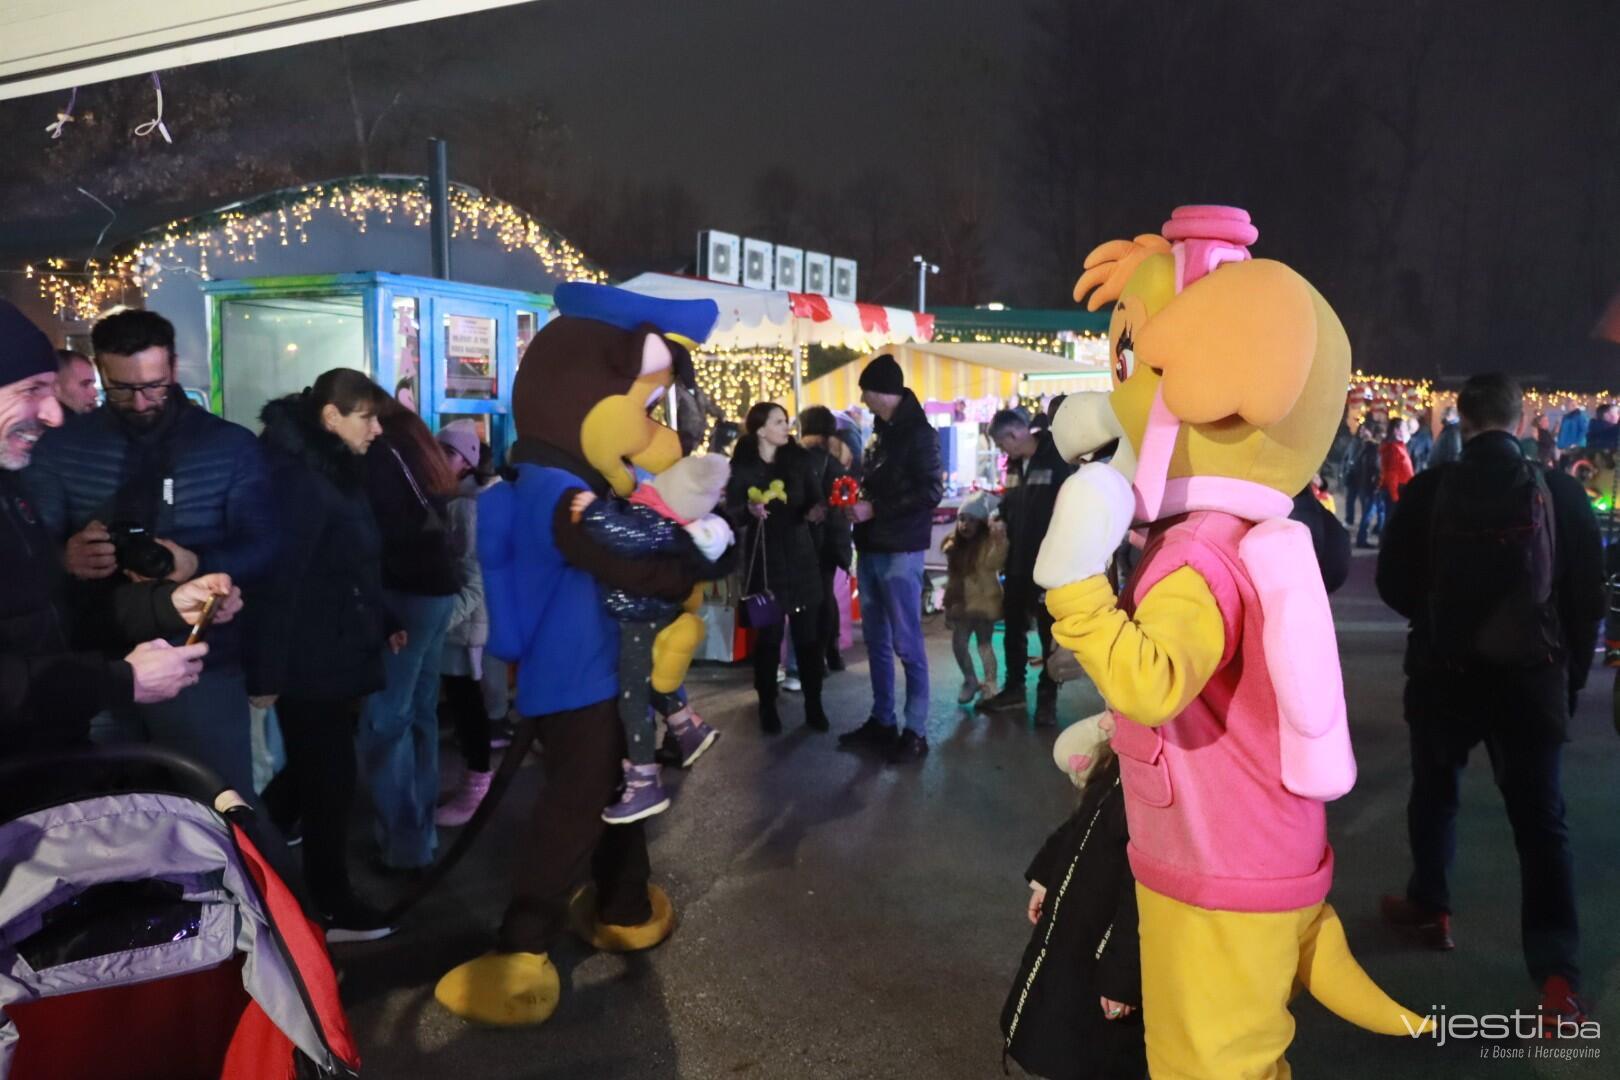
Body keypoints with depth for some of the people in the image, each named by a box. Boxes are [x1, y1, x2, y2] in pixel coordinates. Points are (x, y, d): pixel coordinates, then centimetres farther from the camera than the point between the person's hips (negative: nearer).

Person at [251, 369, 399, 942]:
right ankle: (331, 909, 17)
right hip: (309, 664, -10)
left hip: (335, 658, 10)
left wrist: (384, 622, 15)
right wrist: (265, 672, -23)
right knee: (329, 784, 2)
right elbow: (279, 578, -23)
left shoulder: (336, 472, 12)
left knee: (312, 775, 19)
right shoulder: (298, 477, -19)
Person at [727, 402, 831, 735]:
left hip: (800, 555, 2)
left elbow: (817, 498, 1)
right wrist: (750, 510, -23)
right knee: (767, 633, 3)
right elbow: (733, 513, -2)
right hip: (762, 560, -2)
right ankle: (767, 707, 16)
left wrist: (816, 510, -20)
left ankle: (813, 705, 14)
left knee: (808, 632, 2)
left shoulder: (800, 459, 3)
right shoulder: (741, 466, -3)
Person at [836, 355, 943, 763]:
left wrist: (874, 510, -17)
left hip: (900, 552, -8)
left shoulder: (918, 432, -8)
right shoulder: (882, 432, 16)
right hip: (871, 549, 8)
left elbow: (930, 492, -17)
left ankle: (915, 732, 6)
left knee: (907, 644, -2)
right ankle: (882, 721, 22)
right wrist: (857, 498, 4)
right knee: (877, 642, 12)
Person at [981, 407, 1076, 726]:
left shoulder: (1058, 461, -12)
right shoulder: (1015, 465, 10)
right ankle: (1015, 688, 27)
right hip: (1017, 562, 7)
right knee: (1014, 628, 14)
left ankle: (1047, 697, 14)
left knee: (1050, 632, 4)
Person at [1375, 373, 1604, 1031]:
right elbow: (1588, 595, 0)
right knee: (1541, 819, 5)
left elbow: (1393, 585, -1)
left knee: (1435, 793, 22)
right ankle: (1557, 975, -1)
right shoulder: (1562, 493, -6)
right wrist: (1573, 673, 12)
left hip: (1444, 672, 0)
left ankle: (1429, 909, 36)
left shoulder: (1428, 492, -9)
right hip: (1533, 675, 0)